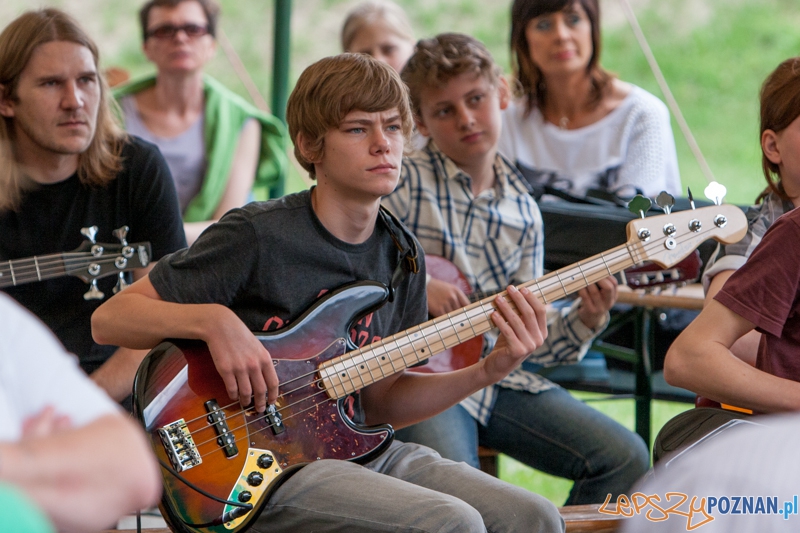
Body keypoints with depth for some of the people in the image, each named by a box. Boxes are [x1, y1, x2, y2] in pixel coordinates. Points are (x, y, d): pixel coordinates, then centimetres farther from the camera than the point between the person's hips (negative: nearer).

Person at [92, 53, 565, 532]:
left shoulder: (401, 255, 9)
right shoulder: (256, 236, -11)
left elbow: (377, 403, 13)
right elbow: (109, 319, -10)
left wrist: (488, 371, -1)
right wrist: (214, 320, -27)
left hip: (361, 451, 7)